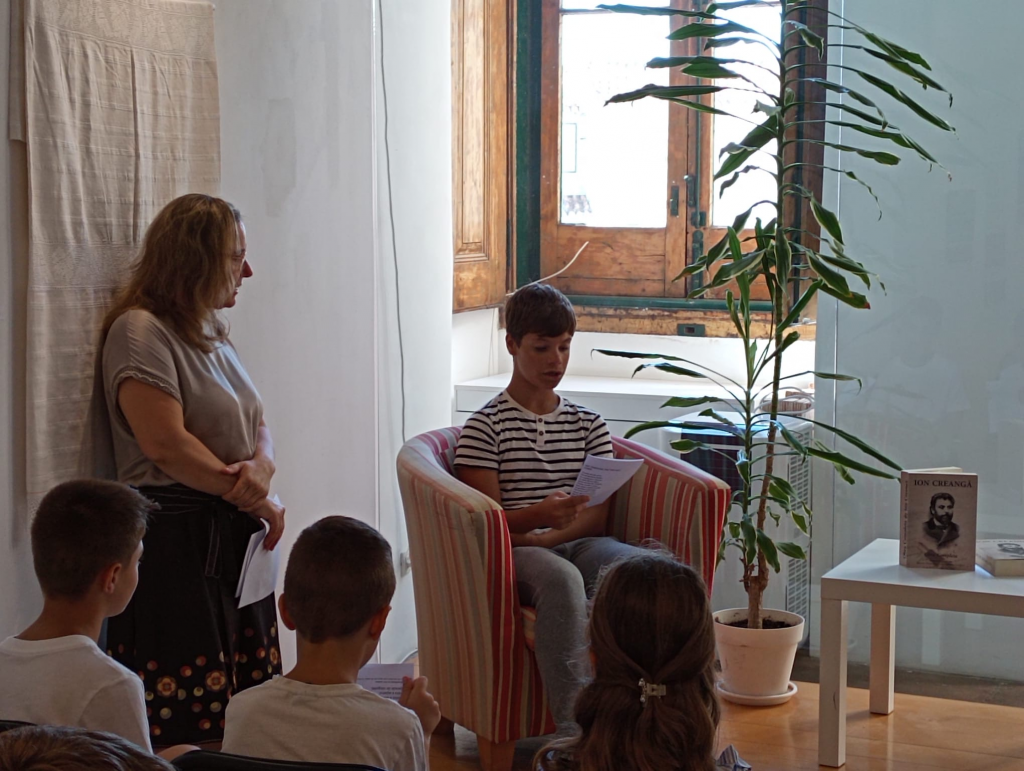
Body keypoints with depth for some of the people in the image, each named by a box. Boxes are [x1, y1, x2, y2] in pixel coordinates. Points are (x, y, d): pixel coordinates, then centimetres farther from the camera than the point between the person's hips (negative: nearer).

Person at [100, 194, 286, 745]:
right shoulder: (140, 332, -10)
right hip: (176, 540, -9)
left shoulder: (211, 335, 18)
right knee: (186, 728, -7)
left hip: (235, 536, 9)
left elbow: (256, 427, 17)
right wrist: (255, 499, -10)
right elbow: (167, 444, -19)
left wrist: (261, 465, -7)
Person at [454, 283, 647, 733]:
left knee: (636, 565, -33)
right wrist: (539, 516, -24)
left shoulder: (589, 426, 19)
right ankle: (573, 727, -46)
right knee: (561, 578, -40)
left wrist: (539, 537, -12)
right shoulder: (485, 426, 5)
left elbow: (597, 516, 8)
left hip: (579, 545, 4)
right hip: (512, 553, -4)